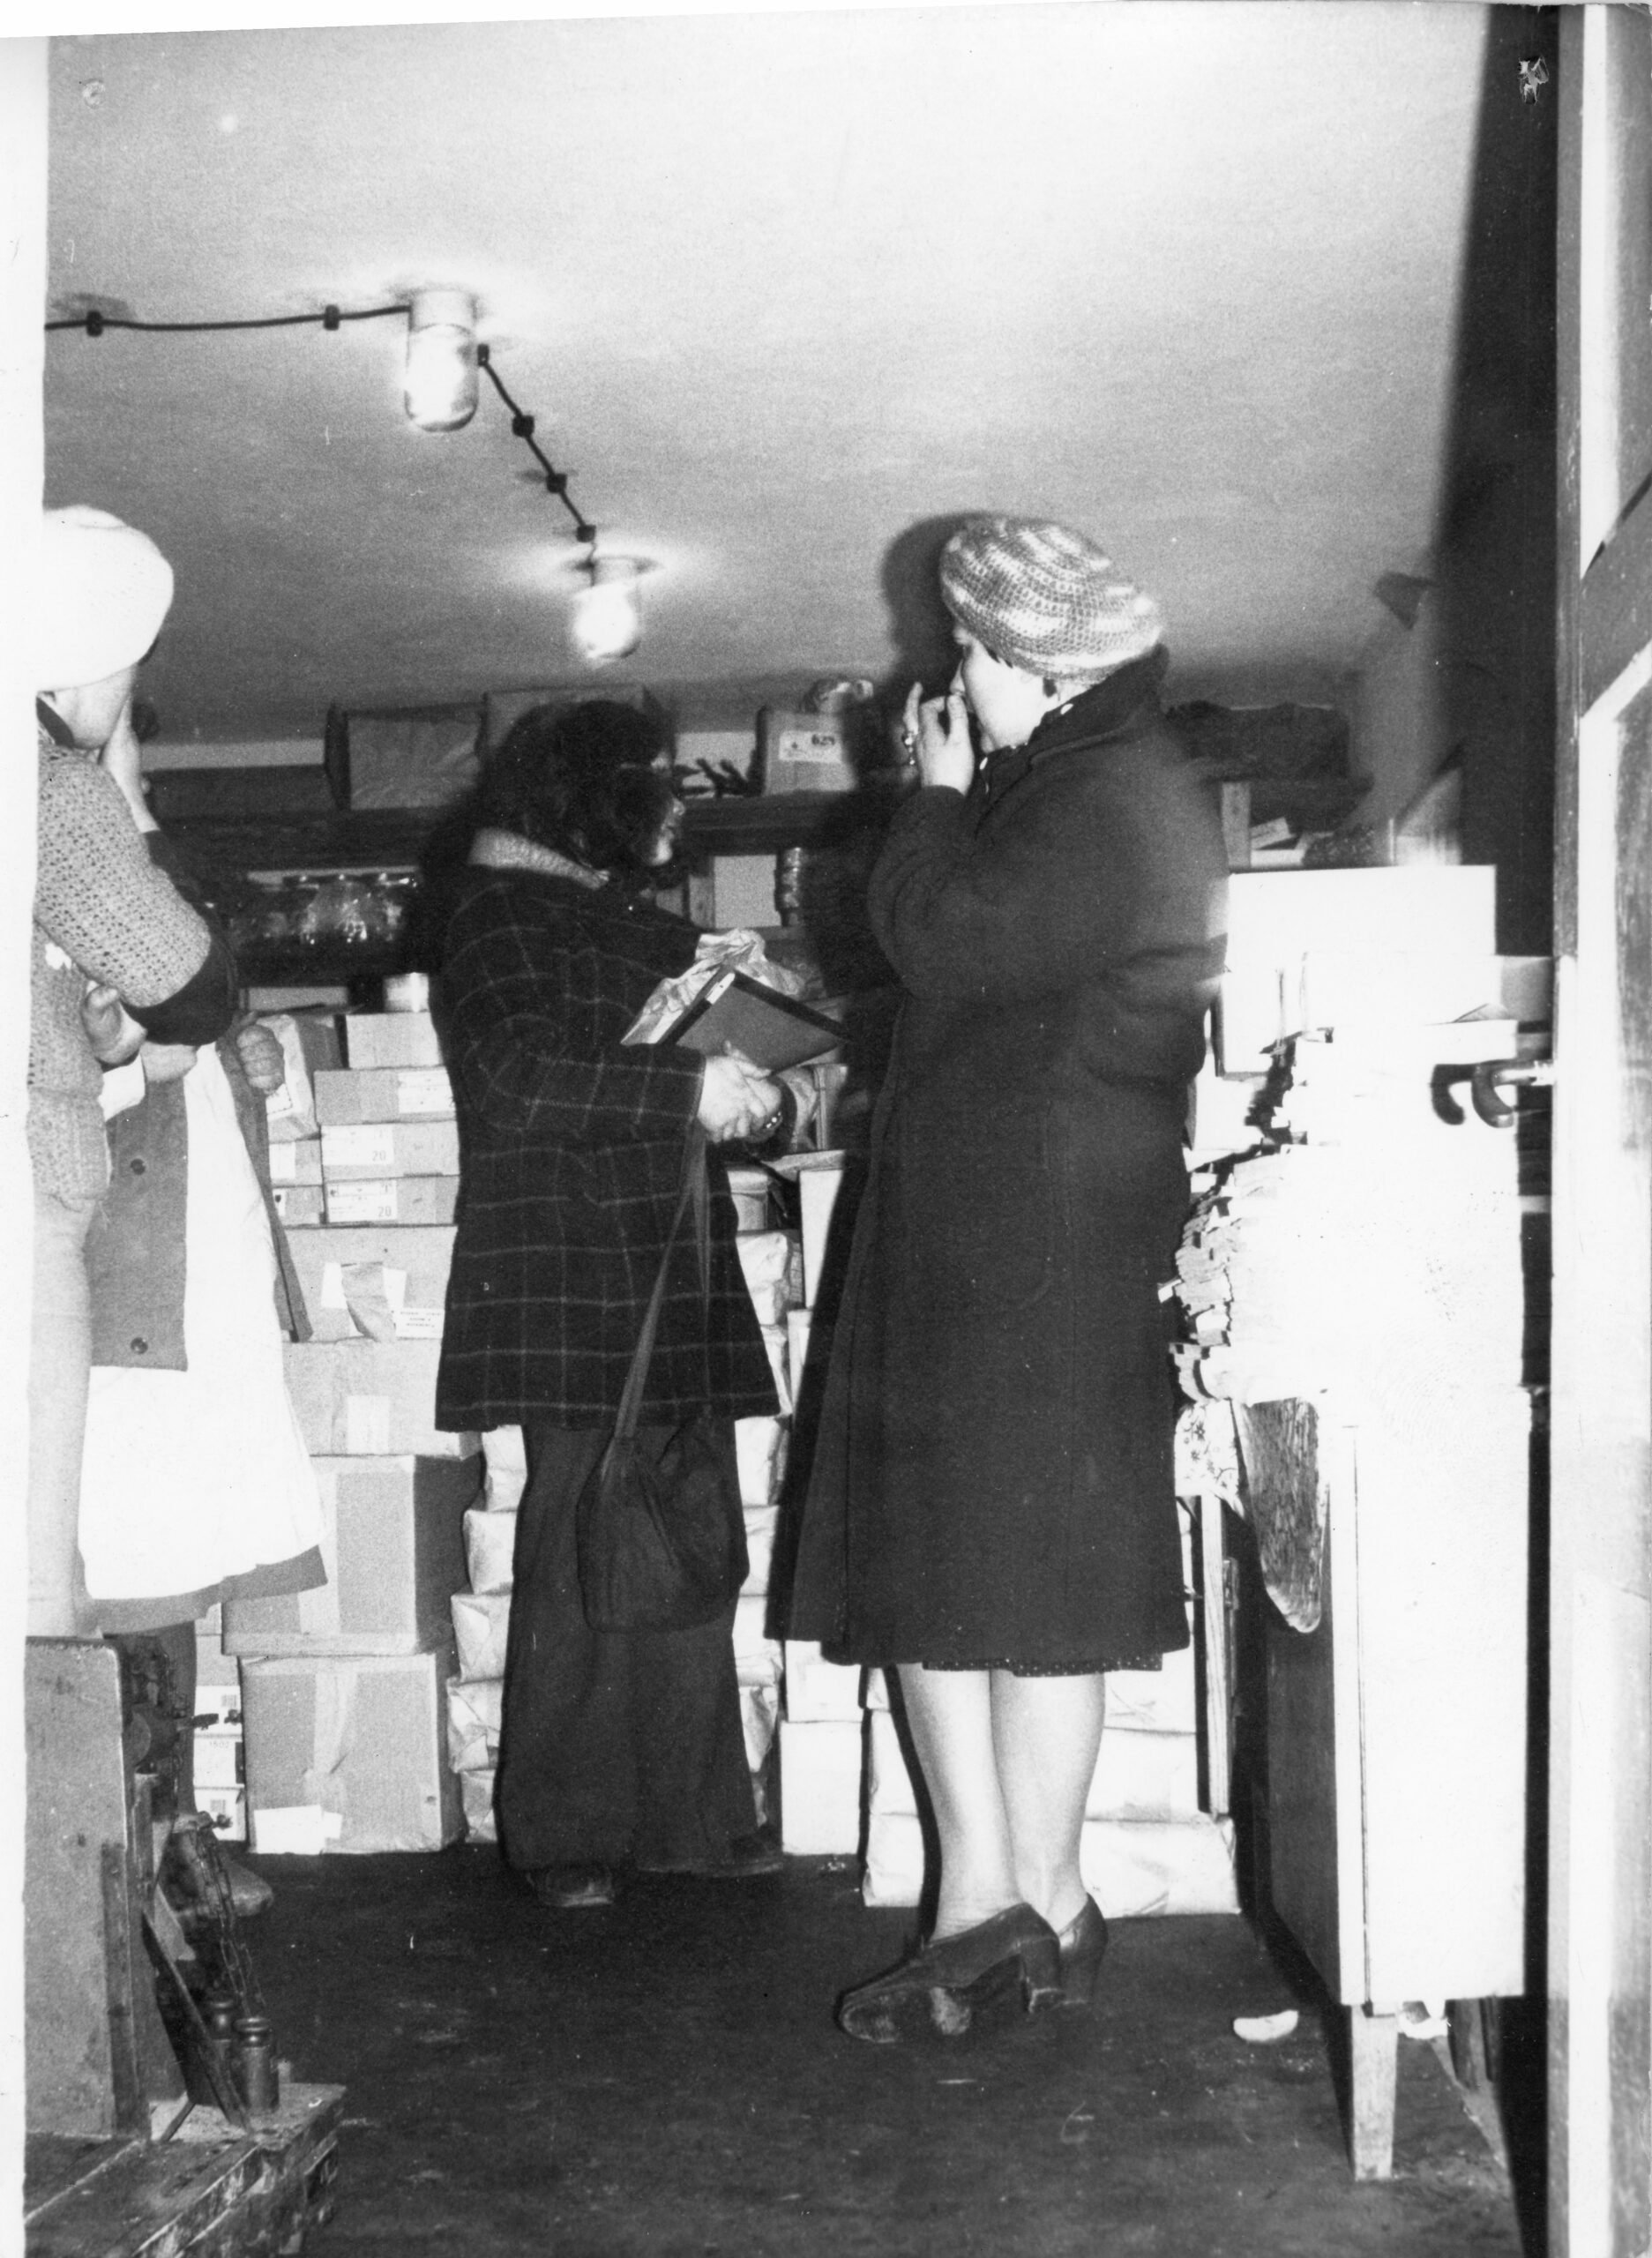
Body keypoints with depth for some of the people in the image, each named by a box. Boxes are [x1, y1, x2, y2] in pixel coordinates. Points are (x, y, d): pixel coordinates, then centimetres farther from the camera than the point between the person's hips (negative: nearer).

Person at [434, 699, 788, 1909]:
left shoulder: (647, 924, 20)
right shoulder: (504, 912, -3)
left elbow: (711, 1064, 31)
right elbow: (517, 1076, -17)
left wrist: (750, 1085, 11)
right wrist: (690, 1086, -19)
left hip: (673, 1277, 7)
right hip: (570, 1283, -7)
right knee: (584, 1559, -4)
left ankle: (688, 1816, 15)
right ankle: (565, 1833, 7)